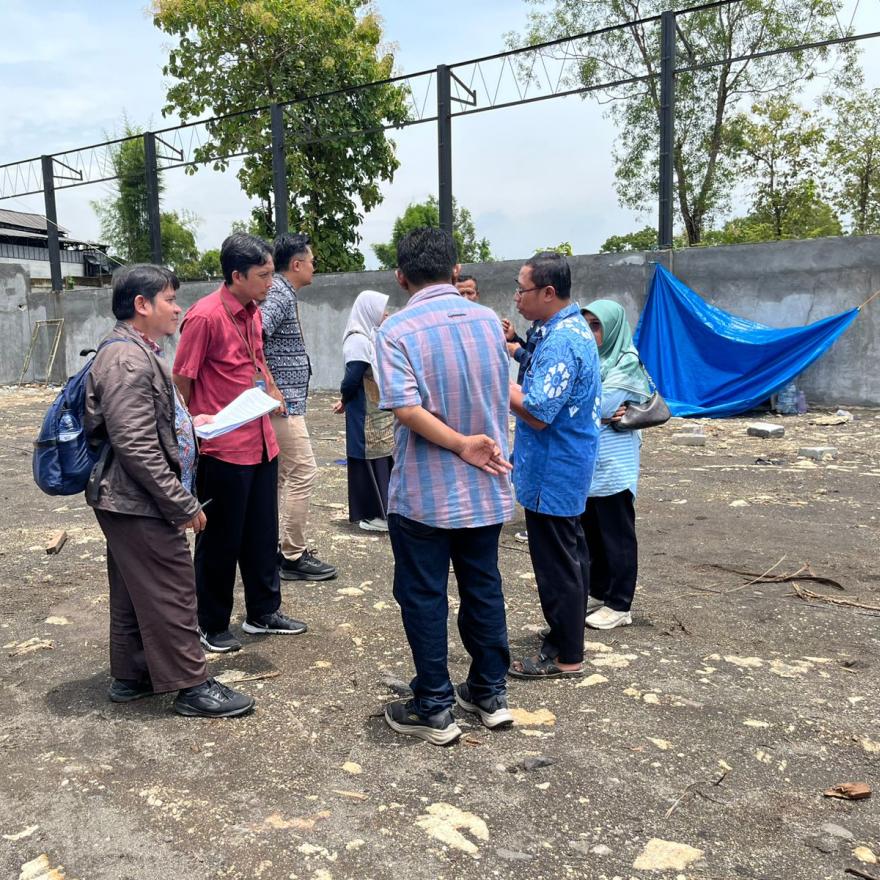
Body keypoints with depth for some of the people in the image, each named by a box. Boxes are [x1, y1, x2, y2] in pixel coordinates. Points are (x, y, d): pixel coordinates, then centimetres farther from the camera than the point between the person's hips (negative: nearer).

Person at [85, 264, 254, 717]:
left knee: (133, 594, 19)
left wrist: (190, 422, 14)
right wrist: (184, 505, -22)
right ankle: (191, 686, 12)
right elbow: (135, 447, -25)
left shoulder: (139, 352, 14)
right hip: (139, 505, -11)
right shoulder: (127, 360, -20)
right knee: (171, 593, 0)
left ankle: (130, 676, 32)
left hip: (129, 502, 11)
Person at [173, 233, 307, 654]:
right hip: (223, 448, -8)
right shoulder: (205, 316, -17)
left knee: (262, 532, 17)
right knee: (220, 540, 6)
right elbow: (182, 381, -12)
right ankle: (212, 626, 23)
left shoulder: (253, 312, 8)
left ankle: (263, 612, 32)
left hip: (261, 442, 8)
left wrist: (272, 390, 12)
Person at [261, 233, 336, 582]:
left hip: (284, 400, 10)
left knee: (280, 476, 14)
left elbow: (261, 342, 22)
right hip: (284, 402, -10)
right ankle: (293, 556, 1)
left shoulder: (282, 292, 16)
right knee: (302, 473, -6)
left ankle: (273, 547, 23)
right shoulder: (280, 294, -14)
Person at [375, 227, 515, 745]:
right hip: (487, 488, 5)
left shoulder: (398, 330, -13)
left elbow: (407, 409, -23)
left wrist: (463, 445, -17)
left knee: (423, 596, 8)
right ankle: (491, 694, 30)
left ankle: (434, 709, 19)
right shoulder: (488, 320, 2)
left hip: (424, 493, -5)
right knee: (484, 587, 17)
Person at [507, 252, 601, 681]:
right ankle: (568, 637, 34)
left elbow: (538, 414, -26)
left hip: (552, 474, -11)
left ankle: (565, 657, 13)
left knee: (557, 564, 0)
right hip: (566, 468, 11)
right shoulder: (572, 328, 10)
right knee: (569, 555, 19)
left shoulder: (560, 342, -23)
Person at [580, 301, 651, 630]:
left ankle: (619, 605, 11)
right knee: (592, 532, 15)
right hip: (587, 462, 7)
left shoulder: (627, 363, -10)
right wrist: (599, 414, -15)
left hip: (613, 465, -7)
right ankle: (599, 593, 29)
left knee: (617, 535, 2)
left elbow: (598, 407, -19)